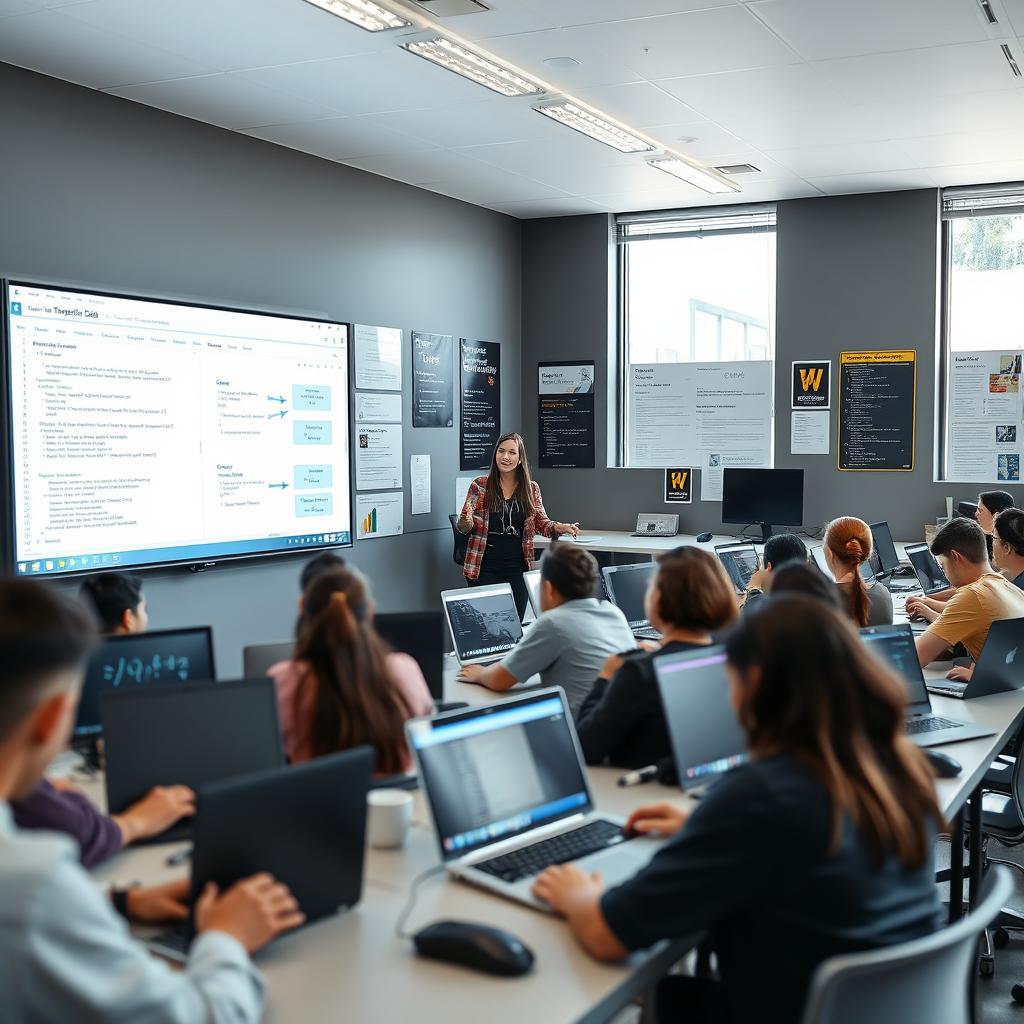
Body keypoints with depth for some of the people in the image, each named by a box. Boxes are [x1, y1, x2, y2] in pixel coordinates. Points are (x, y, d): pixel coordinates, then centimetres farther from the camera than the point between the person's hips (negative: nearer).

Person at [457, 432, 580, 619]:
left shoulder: (531, 488, 4)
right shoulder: (480, 485, -1)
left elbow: (542, 523, 10)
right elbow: (464, 528, 1)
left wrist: (561, 528, -11)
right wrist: (466, 520, -22)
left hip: (517, 568, 2)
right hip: (485, 567, -2)